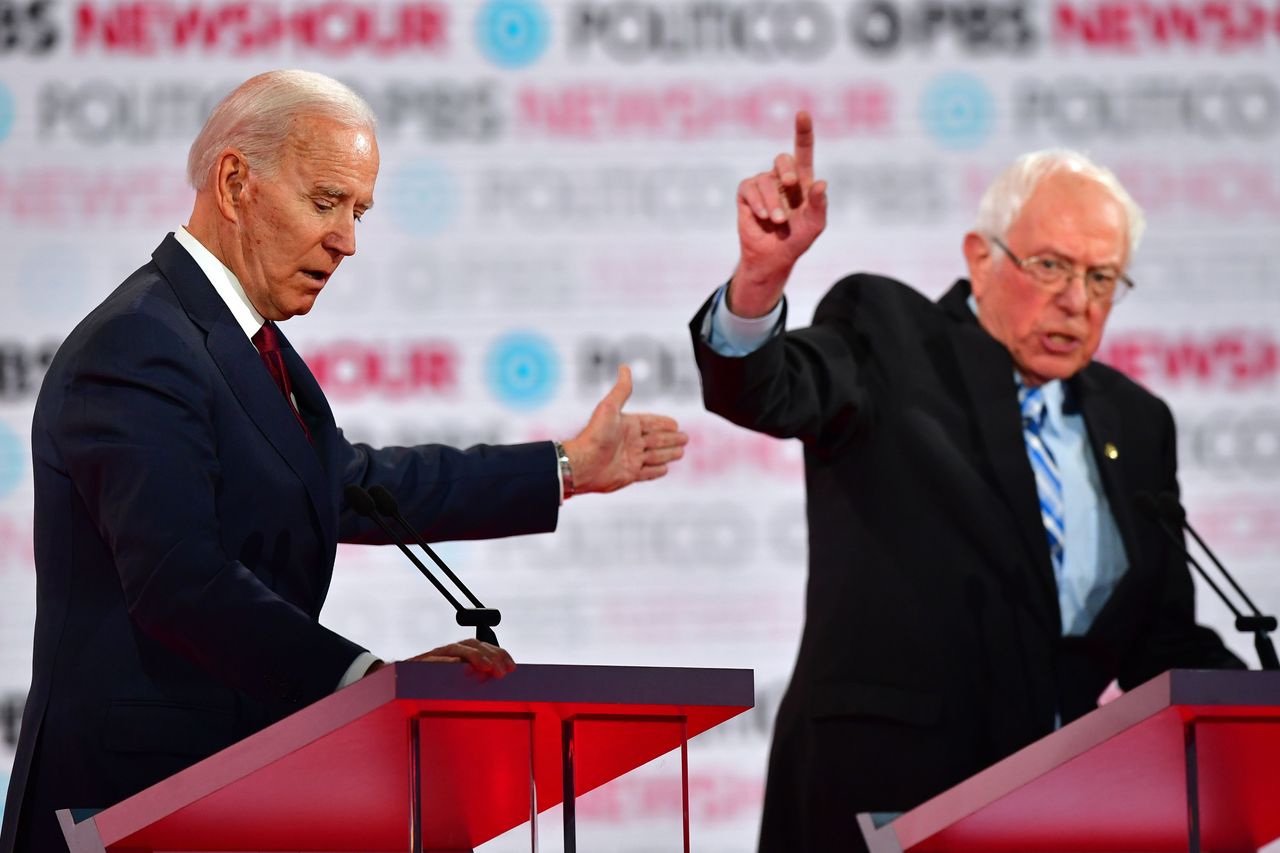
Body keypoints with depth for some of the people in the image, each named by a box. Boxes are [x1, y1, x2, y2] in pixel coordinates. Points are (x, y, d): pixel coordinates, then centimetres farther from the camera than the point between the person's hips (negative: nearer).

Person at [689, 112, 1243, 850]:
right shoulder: (884, 332, 5)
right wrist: (763, 274, -34)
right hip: (882, 790, -5)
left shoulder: (1136, 424, 17)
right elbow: (761, 393, -14)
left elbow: (1160, 640, 18)